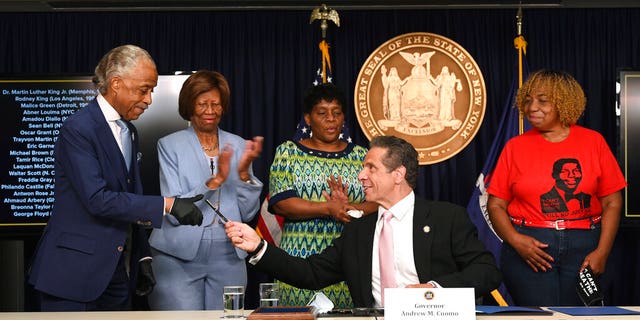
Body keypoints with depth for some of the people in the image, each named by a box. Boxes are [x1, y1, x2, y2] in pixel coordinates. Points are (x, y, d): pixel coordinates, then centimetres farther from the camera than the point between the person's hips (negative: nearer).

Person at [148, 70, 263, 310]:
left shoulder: (237, 146, 8)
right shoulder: (170, 145, -1)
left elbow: (248, 212, 5)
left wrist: (244, 172, -11)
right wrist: (215, 181, -20)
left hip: (227, 256, 3)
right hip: (179, 257, -3)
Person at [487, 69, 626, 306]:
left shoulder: (593, 142, 5)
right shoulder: (515, 147, 5)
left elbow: (612, 202, 4)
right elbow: (496, 205, 4)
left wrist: (602, 252, -7)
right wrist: (515, 240, -13)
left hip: (583, 248, 1)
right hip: (529, 249, -1)